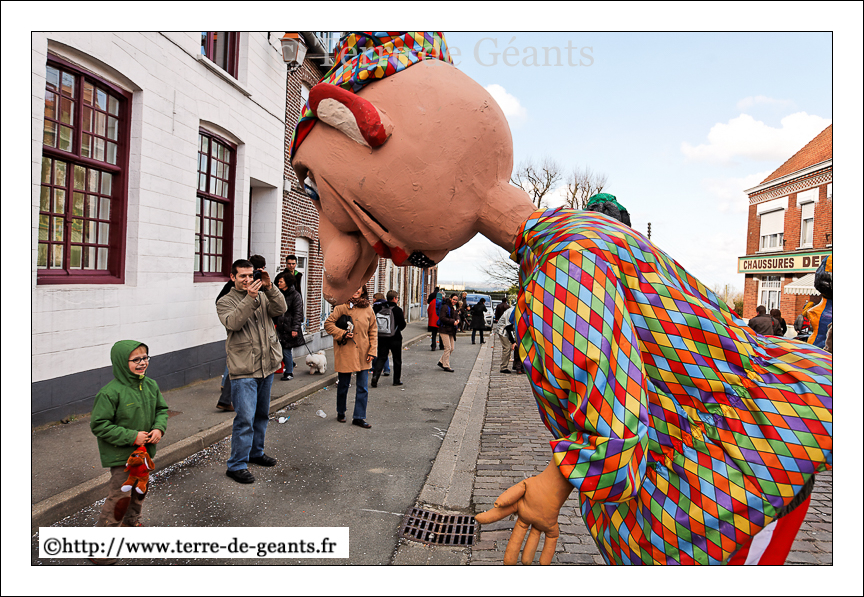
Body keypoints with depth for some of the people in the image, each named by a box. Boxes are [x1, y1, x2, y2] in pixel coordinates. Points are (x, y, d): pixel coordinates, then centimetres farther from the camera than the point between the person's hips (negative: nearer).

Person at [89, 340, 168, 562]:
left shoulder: (150, 386, -2)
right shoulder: (111, 392, -23)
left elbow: (161, 409, 10)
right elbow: (99, 425, -19)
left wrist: (159, 428, -10)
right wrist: (131, 436, -22)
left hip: (144, 450, 7)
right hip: (120, 454, -7)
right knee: (120, 496, -3)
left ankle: (132, 523, 47)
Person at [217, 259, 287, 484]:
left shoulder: (263, 296, 10)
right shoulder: (226, 301, -1)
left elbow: (280, 309, -7)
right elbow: (232, 322, -20)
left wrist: (269, 287, -20)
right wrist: (250, 298, -27)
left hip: (267, 366, 6)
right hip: (243, 371, -5)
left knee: (261, 414, 18)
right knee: (245, 418, -9)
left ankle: (256, 453, 35)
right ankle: (236, 465, 2)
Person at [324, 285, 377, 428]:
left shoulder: (368, 309, 5)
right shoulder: (342, 307, -4)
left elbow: (373, 330, 8)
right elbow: (328, 324, -2)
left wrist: (372, 351, 2)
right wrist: (342, 333, -15)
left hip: (363, 354, 3)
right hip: (345, 353, -2)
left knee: (363, 387, 3)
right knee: (343, 385, 10)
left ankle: (359, 417, 13)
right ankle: (340, 413, 31)